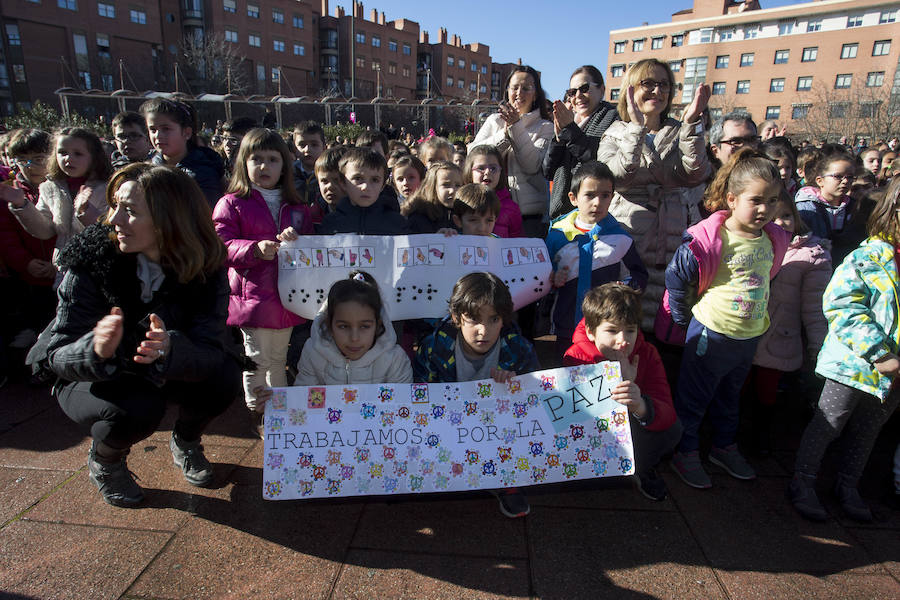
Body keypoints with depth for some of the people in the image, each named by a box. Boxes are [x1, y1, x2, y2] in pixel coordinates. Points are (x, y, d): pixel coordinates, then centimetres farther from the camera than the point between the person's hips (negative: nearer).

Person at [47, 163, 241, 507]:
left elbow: (211, 352, -28)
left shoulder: (204, 270, -21)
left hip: (159, 373, 2)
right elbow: (58, 355, -23)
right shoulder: (92, 261, -24)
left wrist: (169, 348, -51)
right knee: (138, 408, -32)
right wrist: (97, 349, -47)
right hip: (94, 381, -2)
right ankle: (103, 462, 6)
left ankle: (184, 442, 9)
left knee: (225, 376, -24)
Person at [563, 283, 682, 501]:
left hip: (635, 428, 2)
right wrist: (619, 383, -44)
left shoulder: (647, 354, -16)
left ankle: (641, 469, 7)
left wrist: (641, 406, -51)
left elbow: (668, 413, -27)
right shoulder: (576, 357, -23)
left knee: (672, 429, -27)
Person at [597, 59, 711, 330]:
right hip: (628, 235, -2)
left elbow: (696, 175, -4)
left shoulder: (680, 133, 16)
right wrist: (637, 127, -17)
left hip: (676, 238, 2)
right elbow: (617, 177, -12)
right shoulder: (614, 135, 10)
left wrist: (692, 123, -12)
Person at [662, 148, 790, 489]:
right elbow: (676, 276, -15)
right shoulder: (709, 239, -22)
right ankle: (686, 453, 27)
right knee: (694, 396, 9)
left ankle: (724, 447, 44)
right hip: (711, 332, -6)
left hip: (750, 335, 7)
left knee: (729, 396, 25)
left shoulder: (773, 239, -1)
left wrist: (756, 313, 17)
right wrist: (685, 317, -7)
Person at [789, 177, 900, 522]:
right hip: (855, 363, -6)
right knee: (829, 423, 7)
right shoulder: (868, 257, -15)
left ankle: (848, 485, 39)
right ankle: (802, 483, 23)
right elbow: (840, 305, -21)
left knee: (868, 429, 20)